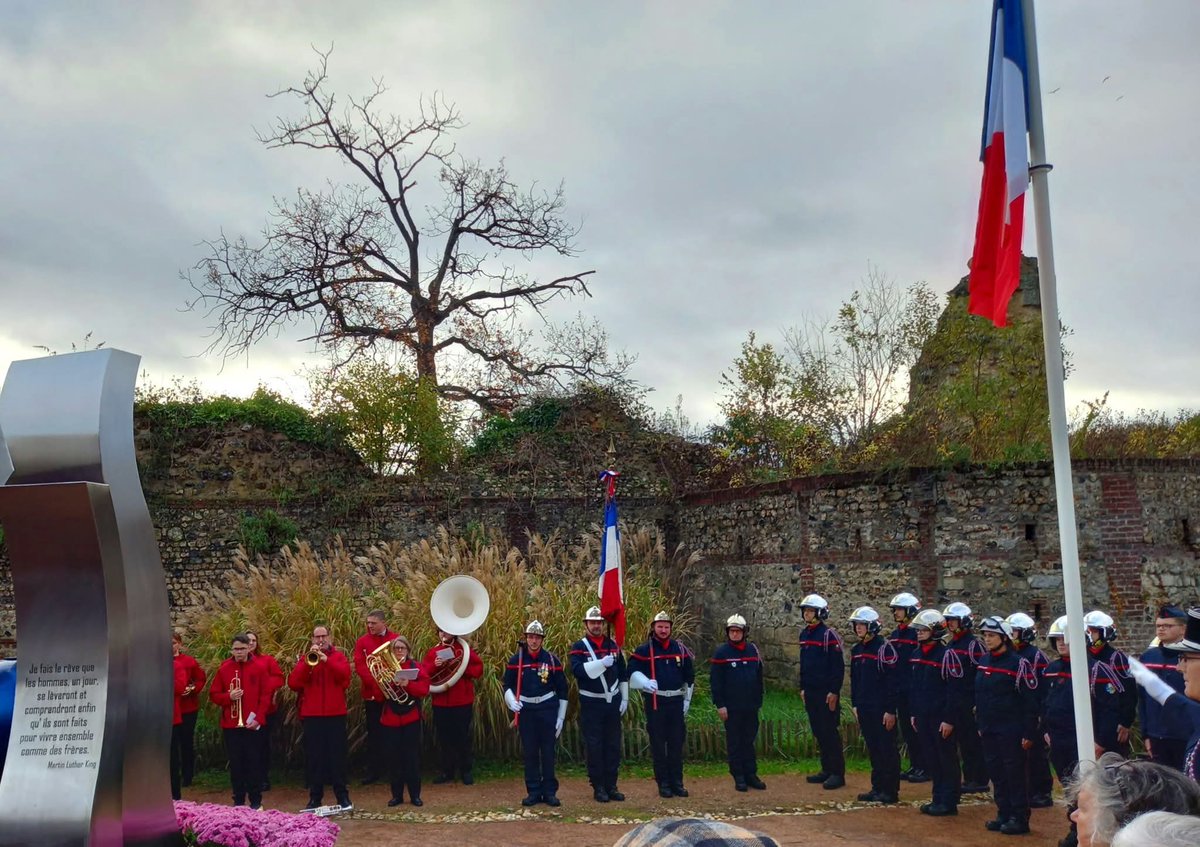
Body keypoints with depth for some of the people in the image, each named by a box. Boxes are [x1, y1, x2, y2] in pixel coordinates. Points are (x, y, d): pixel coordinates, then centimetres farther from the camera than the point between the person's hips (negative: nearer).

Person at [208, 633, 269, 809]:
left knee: (254, 762, 2)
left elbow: (265, 696, -1)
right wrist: (229, 697, -13)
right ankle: (238, 801, 14)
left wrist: (258, 718, -10)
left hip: (252, 724, -1)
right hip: (230, 724, 1)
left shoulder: (259, 668, 0)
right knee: (235, 763, 6)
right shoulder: (223, 669, 4)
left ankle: (256, 801, 9)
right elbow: (213, 694, 6)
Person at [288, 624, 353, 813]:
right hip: (311, 715, 1)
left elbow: (344, 675, -12)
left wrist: (326, 660, -21)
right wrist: (308, 663, -16)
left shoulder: (339, 656, 8)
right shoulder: (305, 659, 9)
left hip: (335, 714, -1)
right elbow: (293, 683, -5)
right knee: (314, 757, 4)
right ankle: (315, 798, 12)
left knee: (337, 755, 1)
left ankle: (343, 797, 7)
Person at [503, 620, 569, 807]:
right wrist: (512, 702, -14)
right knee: (530, 752, 5)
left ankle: (549, 792, 11)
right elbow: (507, 685, 6)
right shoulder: (516, 660, 0)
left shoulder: (552, 660, -2)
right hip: (525, 710, 1)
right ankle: (533, 792, 14)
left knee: (548, 752, 3)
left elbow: (562, 690, 3)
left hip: (547, 709, -1)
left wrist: (561, 717, 1)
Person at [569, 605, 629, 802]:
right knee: (594, 747, 0)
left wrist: (624, 699, 6)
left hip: (613, 702, 4)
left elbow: (623, 674, 11)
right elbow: (577, 670, -21)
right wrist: (602, 663, -29)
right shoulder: (579, 647, -5)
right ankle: (598, 788, 9)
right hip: (591, 704, -4)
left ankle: (611, 786, 17)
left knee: (613, 746, 8)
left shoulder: (613, 645, 7)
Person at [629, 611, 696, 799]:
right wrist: (646, 682, -28)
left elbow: (689, 676, 15)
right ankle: (663, 784, 8)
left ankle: (677, 783, 14)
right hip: (655, 702, -3)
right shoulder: (644, 649, -3)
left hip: (676, 701, 3)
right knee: (658, 744, 1)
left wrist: (687, 700, 13)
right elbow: (633, 671, -10)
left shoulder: (680, 649, 9)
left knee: (677, 743, 6)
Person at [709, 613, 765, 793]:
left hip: (751, 708, 4)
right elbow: (715, 681, -7)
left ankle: (751, 775, 17)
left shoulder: (753, 650, 6)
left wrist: (758, 702, 11)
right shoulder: (721, 653, -6)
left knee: (749, 741, 10)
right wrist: (720, 705, -11)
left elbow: (759, 678, 12)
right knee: (734, 743, 4)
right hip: (731, 708, -3)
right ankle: (739, 778, 11)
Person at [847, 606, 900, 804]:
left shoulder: (884, 648, -14)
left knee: (887, 750, 2)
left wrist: (890, 710, -16)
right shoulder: (856, 650, 10)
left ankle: (890, 791, 9)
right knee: (873, 749, 13)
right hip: (864, 709, 7)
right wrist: (855, 704, 15)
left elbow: (893, 681, -15)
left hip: (881, 710, -7)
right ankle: (877, 788, 21)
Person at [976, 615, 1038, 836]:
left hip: (1010, 732, -7)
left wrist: (1028, 733, -14)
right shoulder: (983, 661, 9)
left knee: (1014, 775, 0)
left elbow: (1030, 701, -13)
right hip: (988, 731, 7)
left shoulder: (1018, 663, -13)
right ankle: (1004, 815, 23)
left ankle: (1019, 819, 9)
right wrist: (980, 724, 17)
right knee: (996, 774, 12)